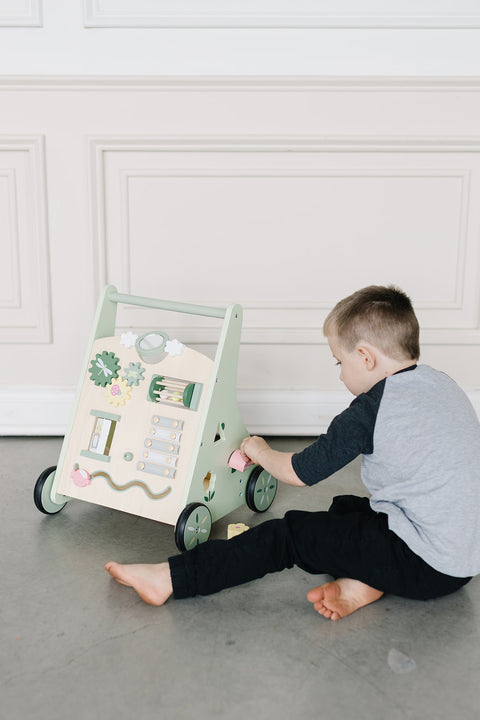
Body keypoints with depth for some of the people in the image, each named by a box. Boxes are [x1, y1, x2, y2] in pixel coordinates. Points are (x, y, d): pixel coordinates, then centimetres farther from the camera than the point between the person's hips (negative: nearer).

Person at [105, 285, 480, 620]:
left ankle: (169, 579, -7)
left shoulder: (370, 410, -17)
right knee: (344, 507, 24)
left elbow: (299, 472, -8)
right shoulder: (441, 382, 7)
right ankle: (366, 581, -1)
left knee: (292, 535, -6)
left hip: (423, 566, -9)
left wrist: (261, 452, 11)